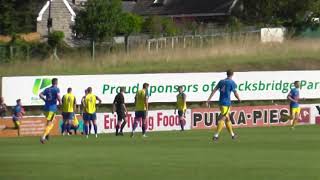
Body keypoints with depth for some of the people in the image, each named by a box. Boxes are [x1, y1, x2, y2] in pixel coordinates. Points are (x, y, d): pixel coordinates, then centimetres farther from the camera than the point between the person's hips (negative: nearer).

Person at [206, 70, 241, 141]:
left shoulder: (221, 81, 11)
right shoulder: (232, 83, -5)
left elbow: (214, 90, 7)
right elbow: (235, 93, -4)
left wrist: (209, 100, 7)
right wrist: (239, 99, 17)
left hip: (221, 102, 6)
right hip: (226, 103, -6)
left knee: (227, 119, 17)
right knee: (222, 119, -8)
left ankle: (232, 134, 28)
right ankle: (216, 135, -16)